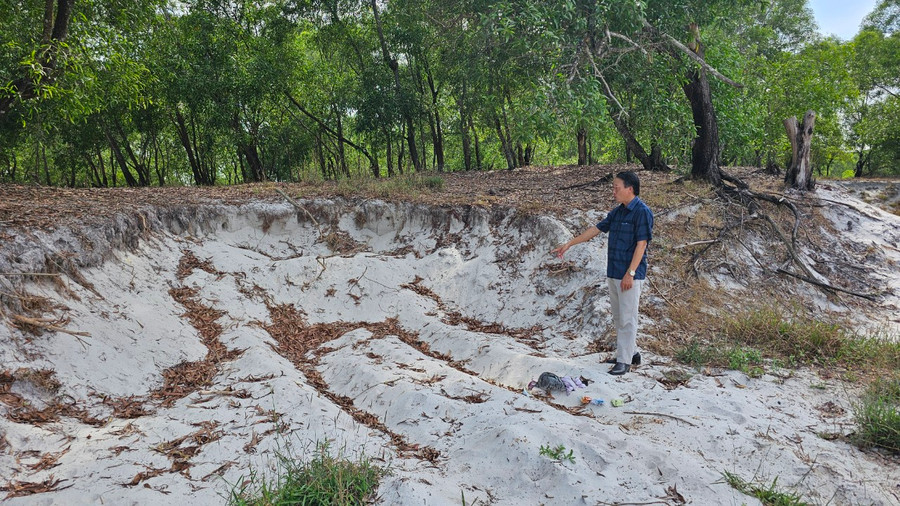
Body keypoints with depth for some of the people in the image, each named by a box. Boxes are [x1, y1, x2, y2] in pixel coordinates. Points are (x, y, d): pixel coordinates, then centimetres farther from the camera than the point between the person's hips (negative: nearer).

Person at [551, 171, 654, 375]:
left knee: (627, 318, -3)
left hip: (630, 276, -9)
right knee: (618, 317, 14)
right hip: (613, 274, 9)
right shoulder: (617, 212, 13)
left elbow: (641, 244, -17)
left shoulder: (642, 212, -12)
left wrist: (630, 273, -21)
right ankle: (631, 352, 26)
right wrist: (569, 244, 17)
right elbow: (595, 229, 18)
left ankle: (624, 361, 3)